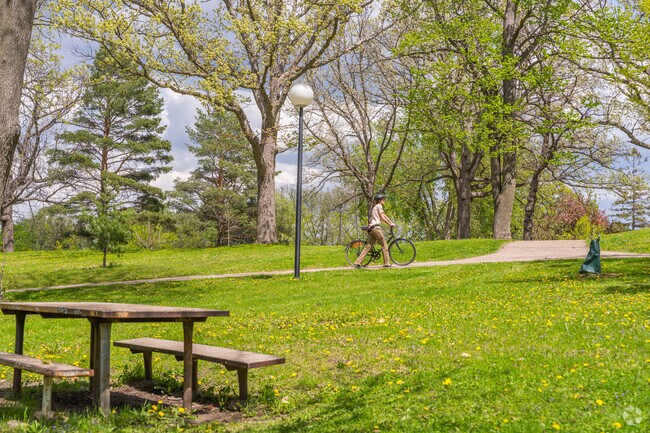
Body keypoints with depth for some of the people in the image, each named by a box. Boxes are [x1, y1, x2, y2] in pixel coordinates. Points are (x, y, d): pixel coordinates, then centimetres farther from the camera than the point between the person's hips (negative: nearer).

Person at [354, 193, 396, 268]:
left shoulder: (375, 207, 28)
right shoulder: (379, 206, -1)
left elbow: (384, 216, 29)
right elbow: (382, 218, -7)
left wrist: (391, 223, 25)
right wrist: (390, 224, 0)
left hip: (371, 228, 9)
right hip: (376, 227, -9)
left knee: (368, 246, 4)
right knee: (384, 245, -3)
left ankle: (357, 263, -3)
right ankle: (387, 263, -4)